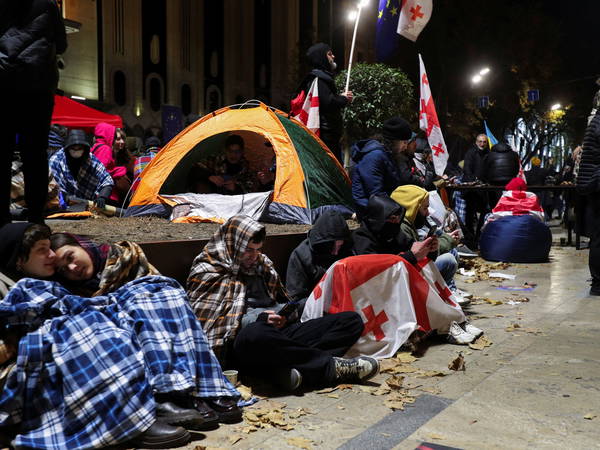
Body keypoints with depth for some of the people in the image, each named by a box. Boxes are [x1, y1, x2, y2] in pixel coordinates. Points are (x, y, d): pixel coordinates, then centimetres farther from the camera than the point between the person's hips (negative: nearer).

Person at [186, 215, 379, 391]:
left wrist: (284, 313, 8)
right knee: (255, 335, -45)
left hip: (279, 333, 7)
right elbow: (211, 319, -5)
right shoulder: (207, 273, 6)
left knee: (352, 320, -6)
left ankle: (294, 366, -32)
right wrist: (259, 318, -12)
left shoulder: (262, 265, 25)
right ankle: (329, 365, -29)